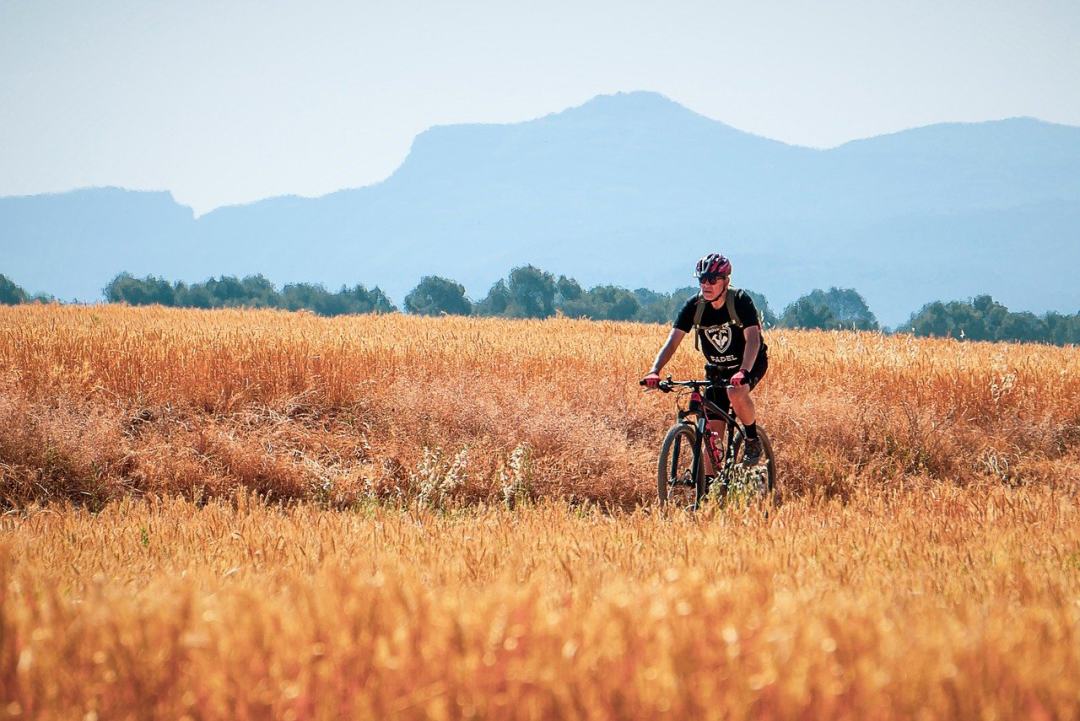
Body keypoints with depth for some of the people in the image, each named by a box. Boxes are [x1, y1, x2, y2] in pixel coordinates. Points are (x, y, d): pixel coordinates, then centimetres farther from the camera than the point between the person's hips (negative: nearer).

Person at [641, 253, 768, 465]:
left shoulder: (740, 301, -24)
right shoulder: (694, 307, -14)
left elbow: (753, 338, -34)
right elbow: (672, 342, -21)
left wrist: (743, 372, -52)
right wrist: (654, 371, -38)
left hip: (751, 363, -4)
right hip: (719, 369, 4)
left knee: (736, 393, -36)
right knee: (711, 433, -5)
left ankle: (753, 439, -10)